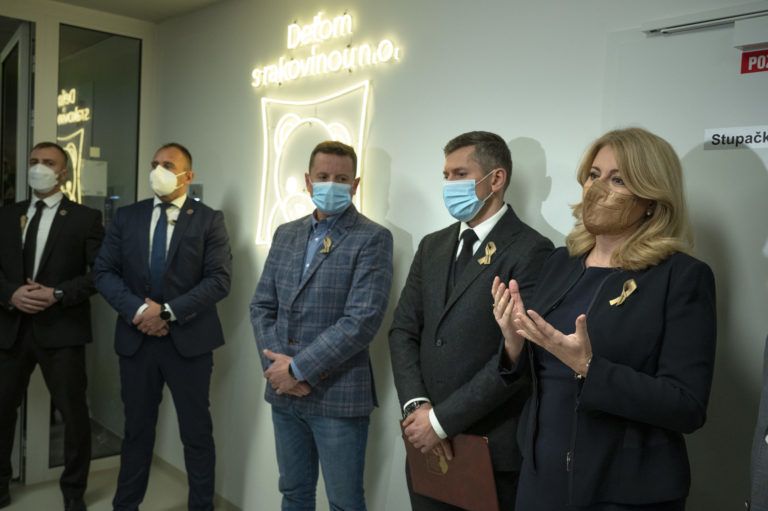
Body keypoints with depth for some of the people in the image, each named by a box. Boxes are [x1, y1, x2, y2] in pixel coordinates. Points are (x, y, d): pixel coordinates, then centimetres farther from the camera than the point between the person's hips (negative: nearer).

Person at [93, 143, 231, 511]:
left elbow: (219, 279, -9)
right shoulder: (126, 217, 9)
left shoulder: (209, 220, -1)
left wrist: (168, 311, -16)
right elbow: (103, 272, 4)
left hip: (188, 339, -3)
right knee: (137, 429, 14)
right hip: (136, 339, 3)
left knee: (196, 432, 7)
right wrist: (137, 310, -12)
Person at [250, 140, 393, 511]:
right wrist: (276, 365, -6)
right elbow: (262, 305, 9)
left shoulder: (372, 239, -9)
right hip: (284, 394, 6)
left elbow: (362, 320, -18)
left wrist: (298, 368, -16)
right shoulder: (286, 234, 10)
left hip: (338, 396, -5)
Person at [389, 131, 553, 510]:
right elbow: (403, 329, 7)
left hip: (492, 449, -5)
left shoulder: (530, 251, -11)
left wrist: (442, 420, -16)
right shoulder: (432, 246, 10)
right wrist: (416, 405, -8)